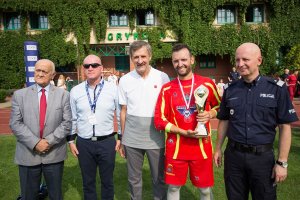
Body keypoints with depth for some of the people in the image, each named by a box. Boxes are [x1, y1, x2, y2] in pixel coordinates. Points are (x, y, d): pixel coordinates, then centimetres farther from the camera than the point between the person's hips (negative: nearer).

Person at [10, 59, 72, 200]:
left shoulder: (63, 94, 1)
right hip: (28, 154, 1)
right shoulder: (19, 95, 2)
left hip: (54, 154, 0)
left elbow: (67, 123, -4)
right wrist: (35, 143, -14)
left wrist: (49, 141, -14)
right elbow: (15, 123, -4)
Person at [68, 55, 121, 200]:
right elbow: (72, 118, 7)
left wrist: (121, 138, 0)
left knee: (107, 181, 16)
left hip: (107, 142, -1)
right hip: (84, 143, 2)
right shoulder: (75, 91, 1)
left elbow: (121, 115, 0)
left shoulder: (113, 89, -5)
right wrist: (71, 140, 7)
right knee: (88, 182, 18)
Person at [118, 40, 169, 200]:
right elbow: (123, 111, 5)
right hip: (131, 140, 1)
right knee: (133, 179, 16)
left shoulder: (162, 77, -4)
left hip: (156, 139, -1)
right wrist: (122, 139, 8)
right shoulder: (125, 80, 0)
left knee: (159, 179, 13)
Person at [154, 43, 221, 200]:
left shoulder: (207, 84, -3)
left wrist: (210, 114, -11)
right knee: (173, 187, 15)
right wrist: (183, 132, -15)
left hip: (202, 147, 0)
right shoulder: (167, 89, -2)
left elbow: (220, 106, 12)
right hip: (175, 147, 1)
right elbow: (159, 120, -3)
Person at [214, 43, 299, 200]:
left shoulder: (276, 88, -7)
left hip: (263, 156, -2)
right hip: (233, 155, 2)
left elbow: (285, 127, -6)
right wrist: (218, 149, 9)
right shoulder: (230, 90, 1)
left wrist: (282, 162, -7)